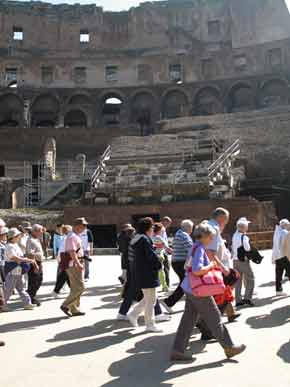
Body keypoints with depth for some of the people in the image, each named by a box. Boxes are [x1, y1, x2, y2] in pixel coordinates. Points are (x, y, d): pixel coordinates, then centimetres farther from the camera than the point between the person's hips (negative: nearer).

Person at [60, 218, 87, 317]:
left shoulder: (76, 236, 17)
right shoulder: (72, 236, -16)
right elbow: (72, 252, -25)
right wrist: (78, 264, -29)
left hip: (76, 265, 11)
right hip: (74, 265, -11)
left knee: (75, 288, 14)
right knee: (80, 287, -10)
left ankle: (74, 309, 21)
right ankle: (66, 305, -4)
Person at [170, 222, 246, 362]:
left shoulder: (196, 247, 11)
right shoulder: (199, 249, -19)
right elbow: (197, 270, -29)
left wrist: (211, 265, 15)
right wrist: (210, 266, -14)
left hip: (191, 289, 9)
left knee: (188, 319, 11)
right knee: (214, 319, 4)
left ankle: (177, 350, 14)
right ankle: (229, 347, 18)